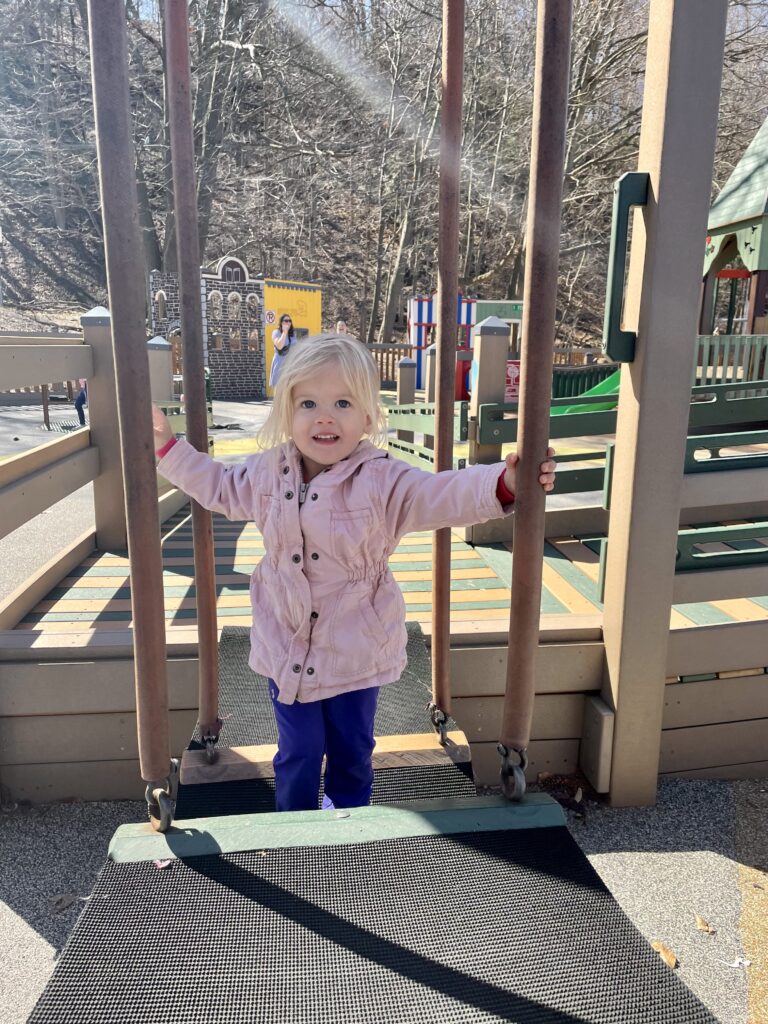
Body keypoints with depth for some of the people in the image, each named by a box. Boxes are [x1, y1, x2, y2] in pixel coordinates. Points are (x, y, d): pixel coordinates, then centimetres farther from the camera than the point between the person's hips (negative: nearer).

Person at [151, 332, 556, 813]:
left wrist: (503, 483, -46)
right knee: (298, 754, 16)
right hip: (287, 648, 2)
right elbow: (220, 487, 15)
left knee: (352, 753, 19)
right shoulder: (268, 471, -4)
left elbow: (444, 496, -28)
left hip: (356, 650, -2)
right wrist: (168, 446, 14)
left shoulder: (383, 480, -18)